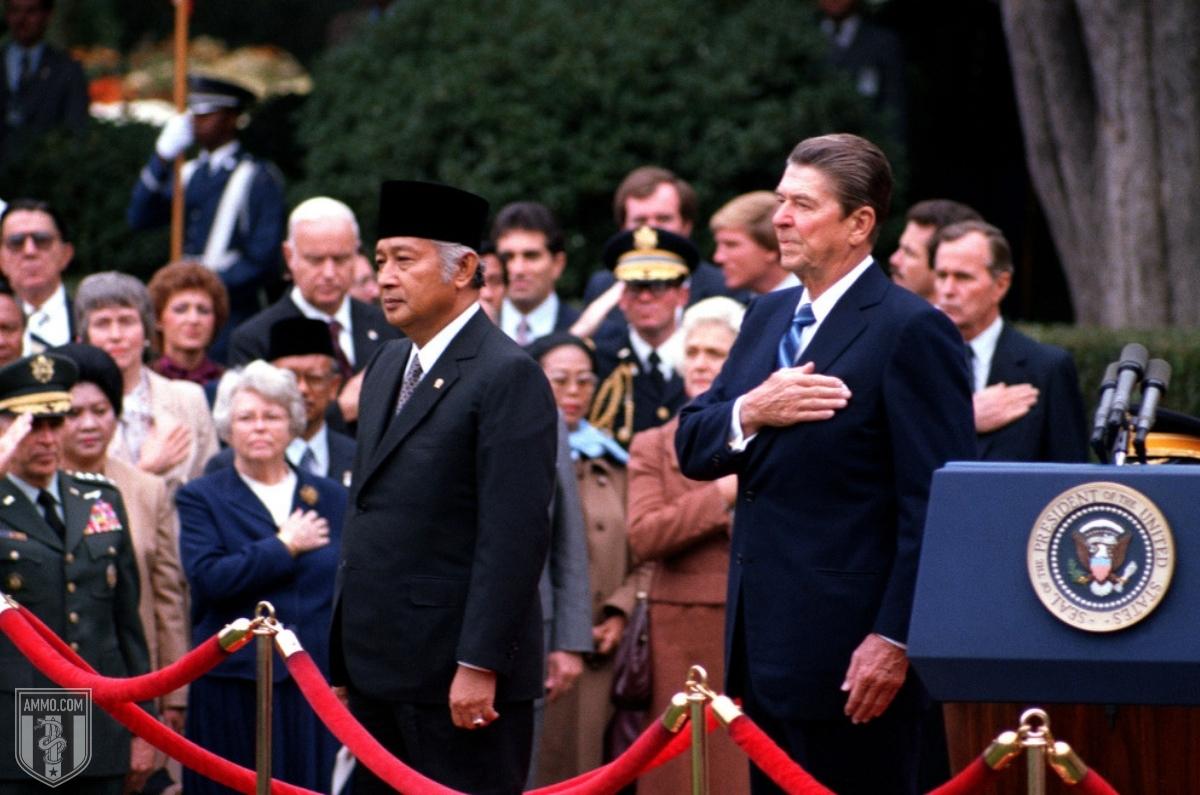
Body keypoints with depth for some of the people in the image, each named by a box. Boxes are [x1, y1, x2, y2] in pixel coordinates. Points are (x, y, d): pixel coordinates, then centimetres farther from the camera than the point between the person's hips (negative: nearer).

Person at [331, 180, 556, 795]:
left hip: (456, 674, -8)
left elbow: (515, 535, -17)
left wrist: (479, 666, -21)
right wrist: (347, 659, 16)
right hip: (379, 667, 8)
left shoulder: (507, 376, -12)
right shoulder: (388, 366, 16)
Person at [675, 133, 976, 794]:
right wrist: (751, 412, -9)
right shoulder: (767, 318, 16)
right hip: (763, 640, 8)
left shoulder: (910, 331, -10)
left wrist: (895, 639, -19)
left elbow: (935, 504, -14)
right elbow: (691, 449, 13)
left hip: (850, 652, -8)